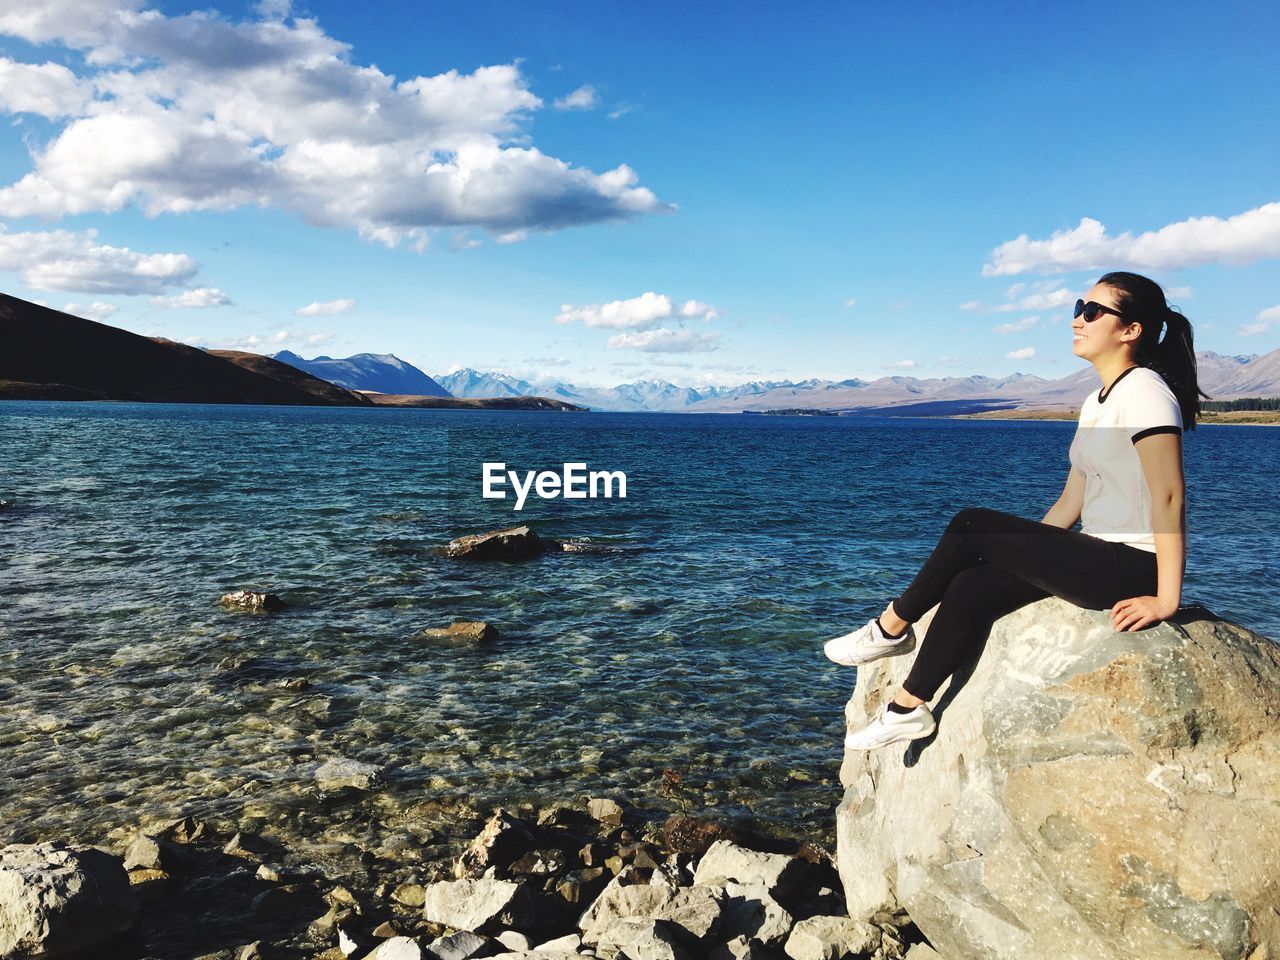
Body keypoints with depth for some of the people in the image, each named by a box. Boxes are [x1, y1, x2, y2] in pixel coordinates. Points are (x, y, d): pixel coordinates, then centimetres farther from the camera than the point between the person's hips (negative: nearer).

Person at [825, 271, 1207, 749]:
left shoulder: (1144, 391, -13)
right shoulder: (1096, 403, 16)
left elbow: (1169, 497, -21)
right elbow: (1070, 504, 16)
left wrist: (1166, 599, -24)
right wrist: (1022, 555, 12)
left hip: (1132, 569, -8)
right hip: (1099, 561, 8)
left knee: (973, 526, -14)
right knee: (970, 588, -9)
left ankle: (892, 628, 3)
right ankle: (907, 710, -5)